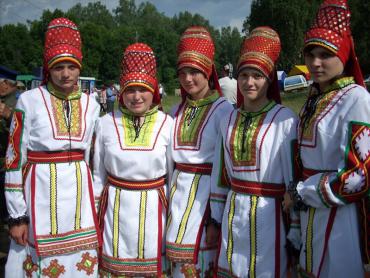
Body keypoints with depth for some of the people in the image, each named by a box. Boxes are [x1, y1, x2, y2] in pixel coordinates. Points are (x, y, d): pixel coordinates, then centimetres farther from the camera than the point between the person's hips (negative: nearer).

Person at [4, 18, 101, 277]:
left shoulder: (90, 105, 5)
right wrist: (17, 215, -7)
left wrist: (96, 205, 13)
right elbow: (14, 160, -5)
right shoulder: (30, 101, -6)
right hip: (41, 195, -3)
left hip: (79, 196, 4)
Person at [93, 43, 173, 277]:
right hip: (115, 208, 1)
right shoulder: (106, 123, -2)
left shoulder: (167, 124, -5)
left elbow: (173, 175, 4)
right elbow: (98, 176, 7)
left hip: (153, 209, -1)